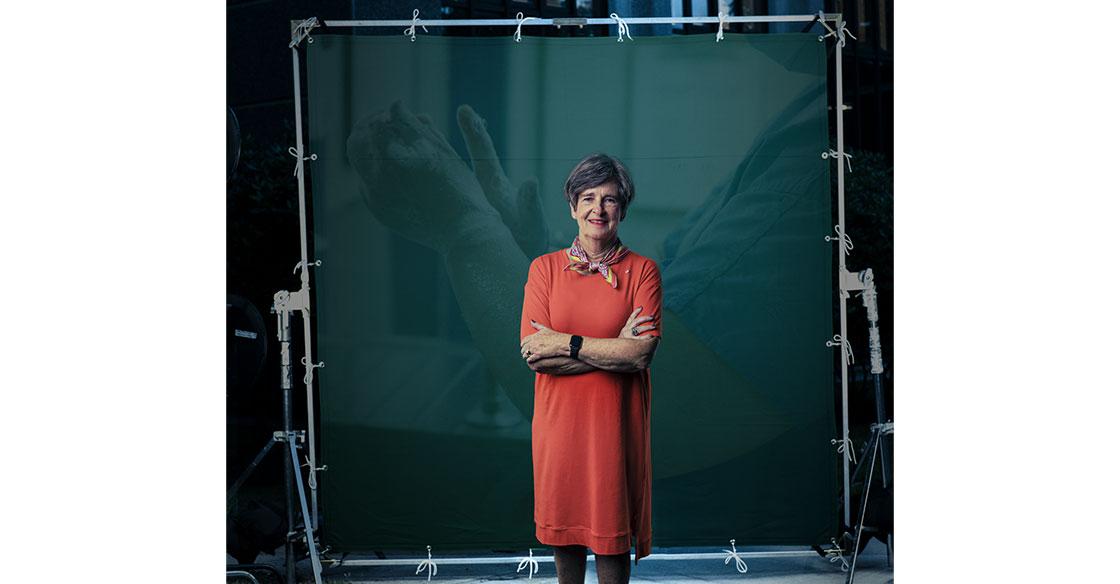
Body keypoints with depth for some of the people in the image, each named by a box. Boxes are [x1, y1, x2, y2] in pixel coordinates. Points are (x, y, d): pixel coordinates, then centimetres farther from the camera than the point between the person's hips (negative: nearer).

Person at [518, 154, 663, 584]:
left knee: (612, 530, 6)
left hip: (616, 419, -1)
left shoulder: (642, 271, -2)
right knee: (565, 520, 11)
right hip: (559, 417, 1)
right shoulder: (544, 268, 1)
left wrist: (566, 343, -16)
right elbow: (534, 355, -9)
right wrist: (614, 348, -15)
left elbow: (642, 354, -14)